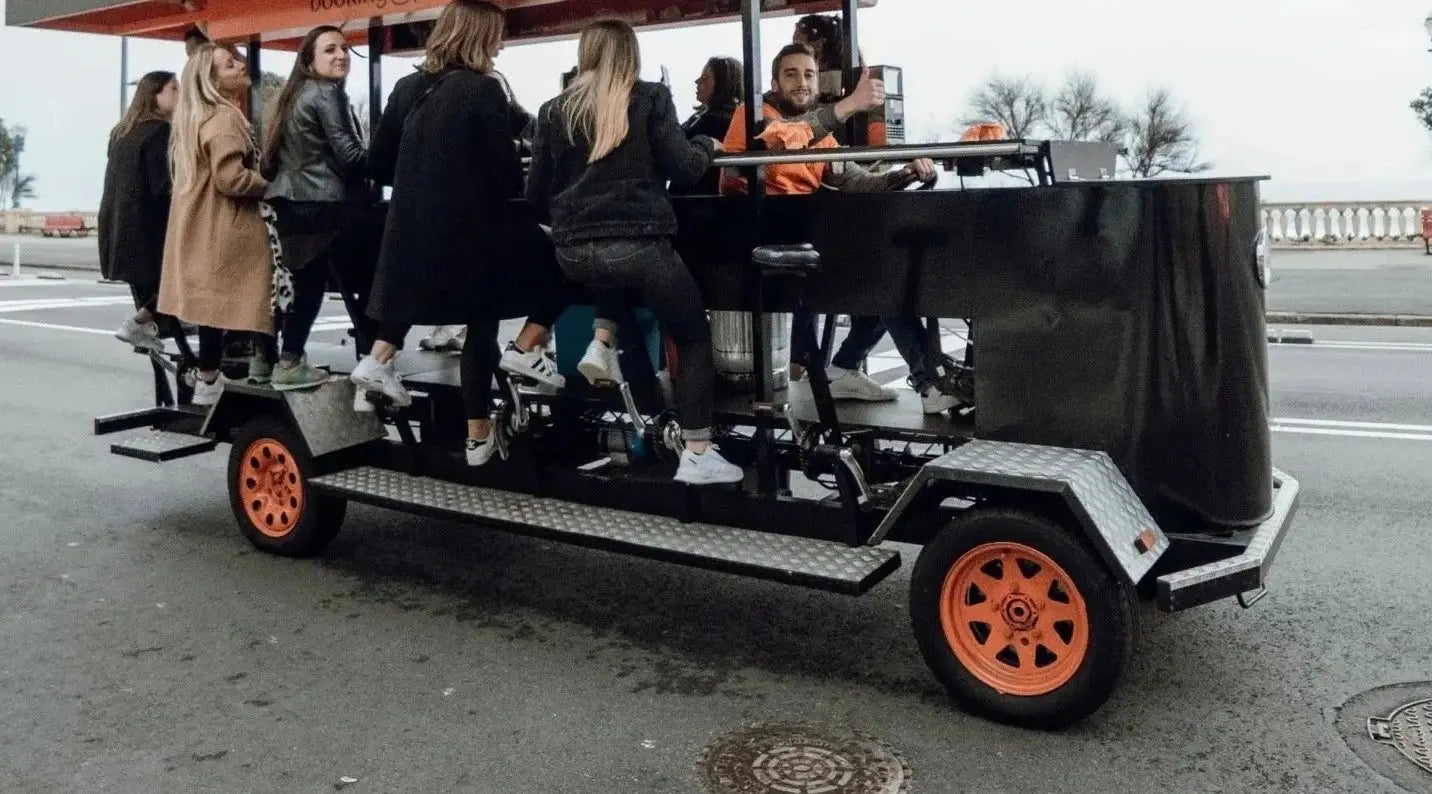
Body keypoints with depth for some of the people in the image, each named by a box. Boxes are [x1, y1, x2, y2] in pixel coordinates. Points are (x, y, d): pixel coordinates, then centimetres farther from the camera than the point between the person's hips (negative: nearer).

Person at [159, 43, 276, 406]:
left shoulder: (196, 116, 16)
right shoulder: (224, 118, -16)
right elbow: (230, 178, -24)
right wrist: (268, 185, -8)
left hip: (203, 223, 10)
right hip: (222, 226, -10)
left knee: (211, 302, 13)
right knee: (220, 301, -4)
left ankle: (208, 378, 19)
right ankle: (209, 383, 1)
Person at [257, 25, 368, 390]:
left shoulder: (295, 94, 20)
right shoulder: (327, 93, -7)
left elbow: (279, 154, 19)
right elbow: (348, 155, -15)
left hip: (288, 201, 9)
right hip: (319, 204, -9)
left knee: (288, 281, 13)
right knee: (311, 283, -4)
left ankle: (264, 357, 19)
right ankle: (289, 364, -2)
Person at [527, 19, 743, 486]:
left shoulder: (555, 111, 10)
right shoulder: (651, 98, 1)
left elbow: (535, 195, 10)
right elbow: (683, 170, -5)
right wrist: (706, 146, 17)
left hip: (574, 253, 4)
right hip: (639, 245, -4)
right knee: (694, 337, 12)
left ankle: (602, 343, 16)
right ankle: (697, 455, 4)